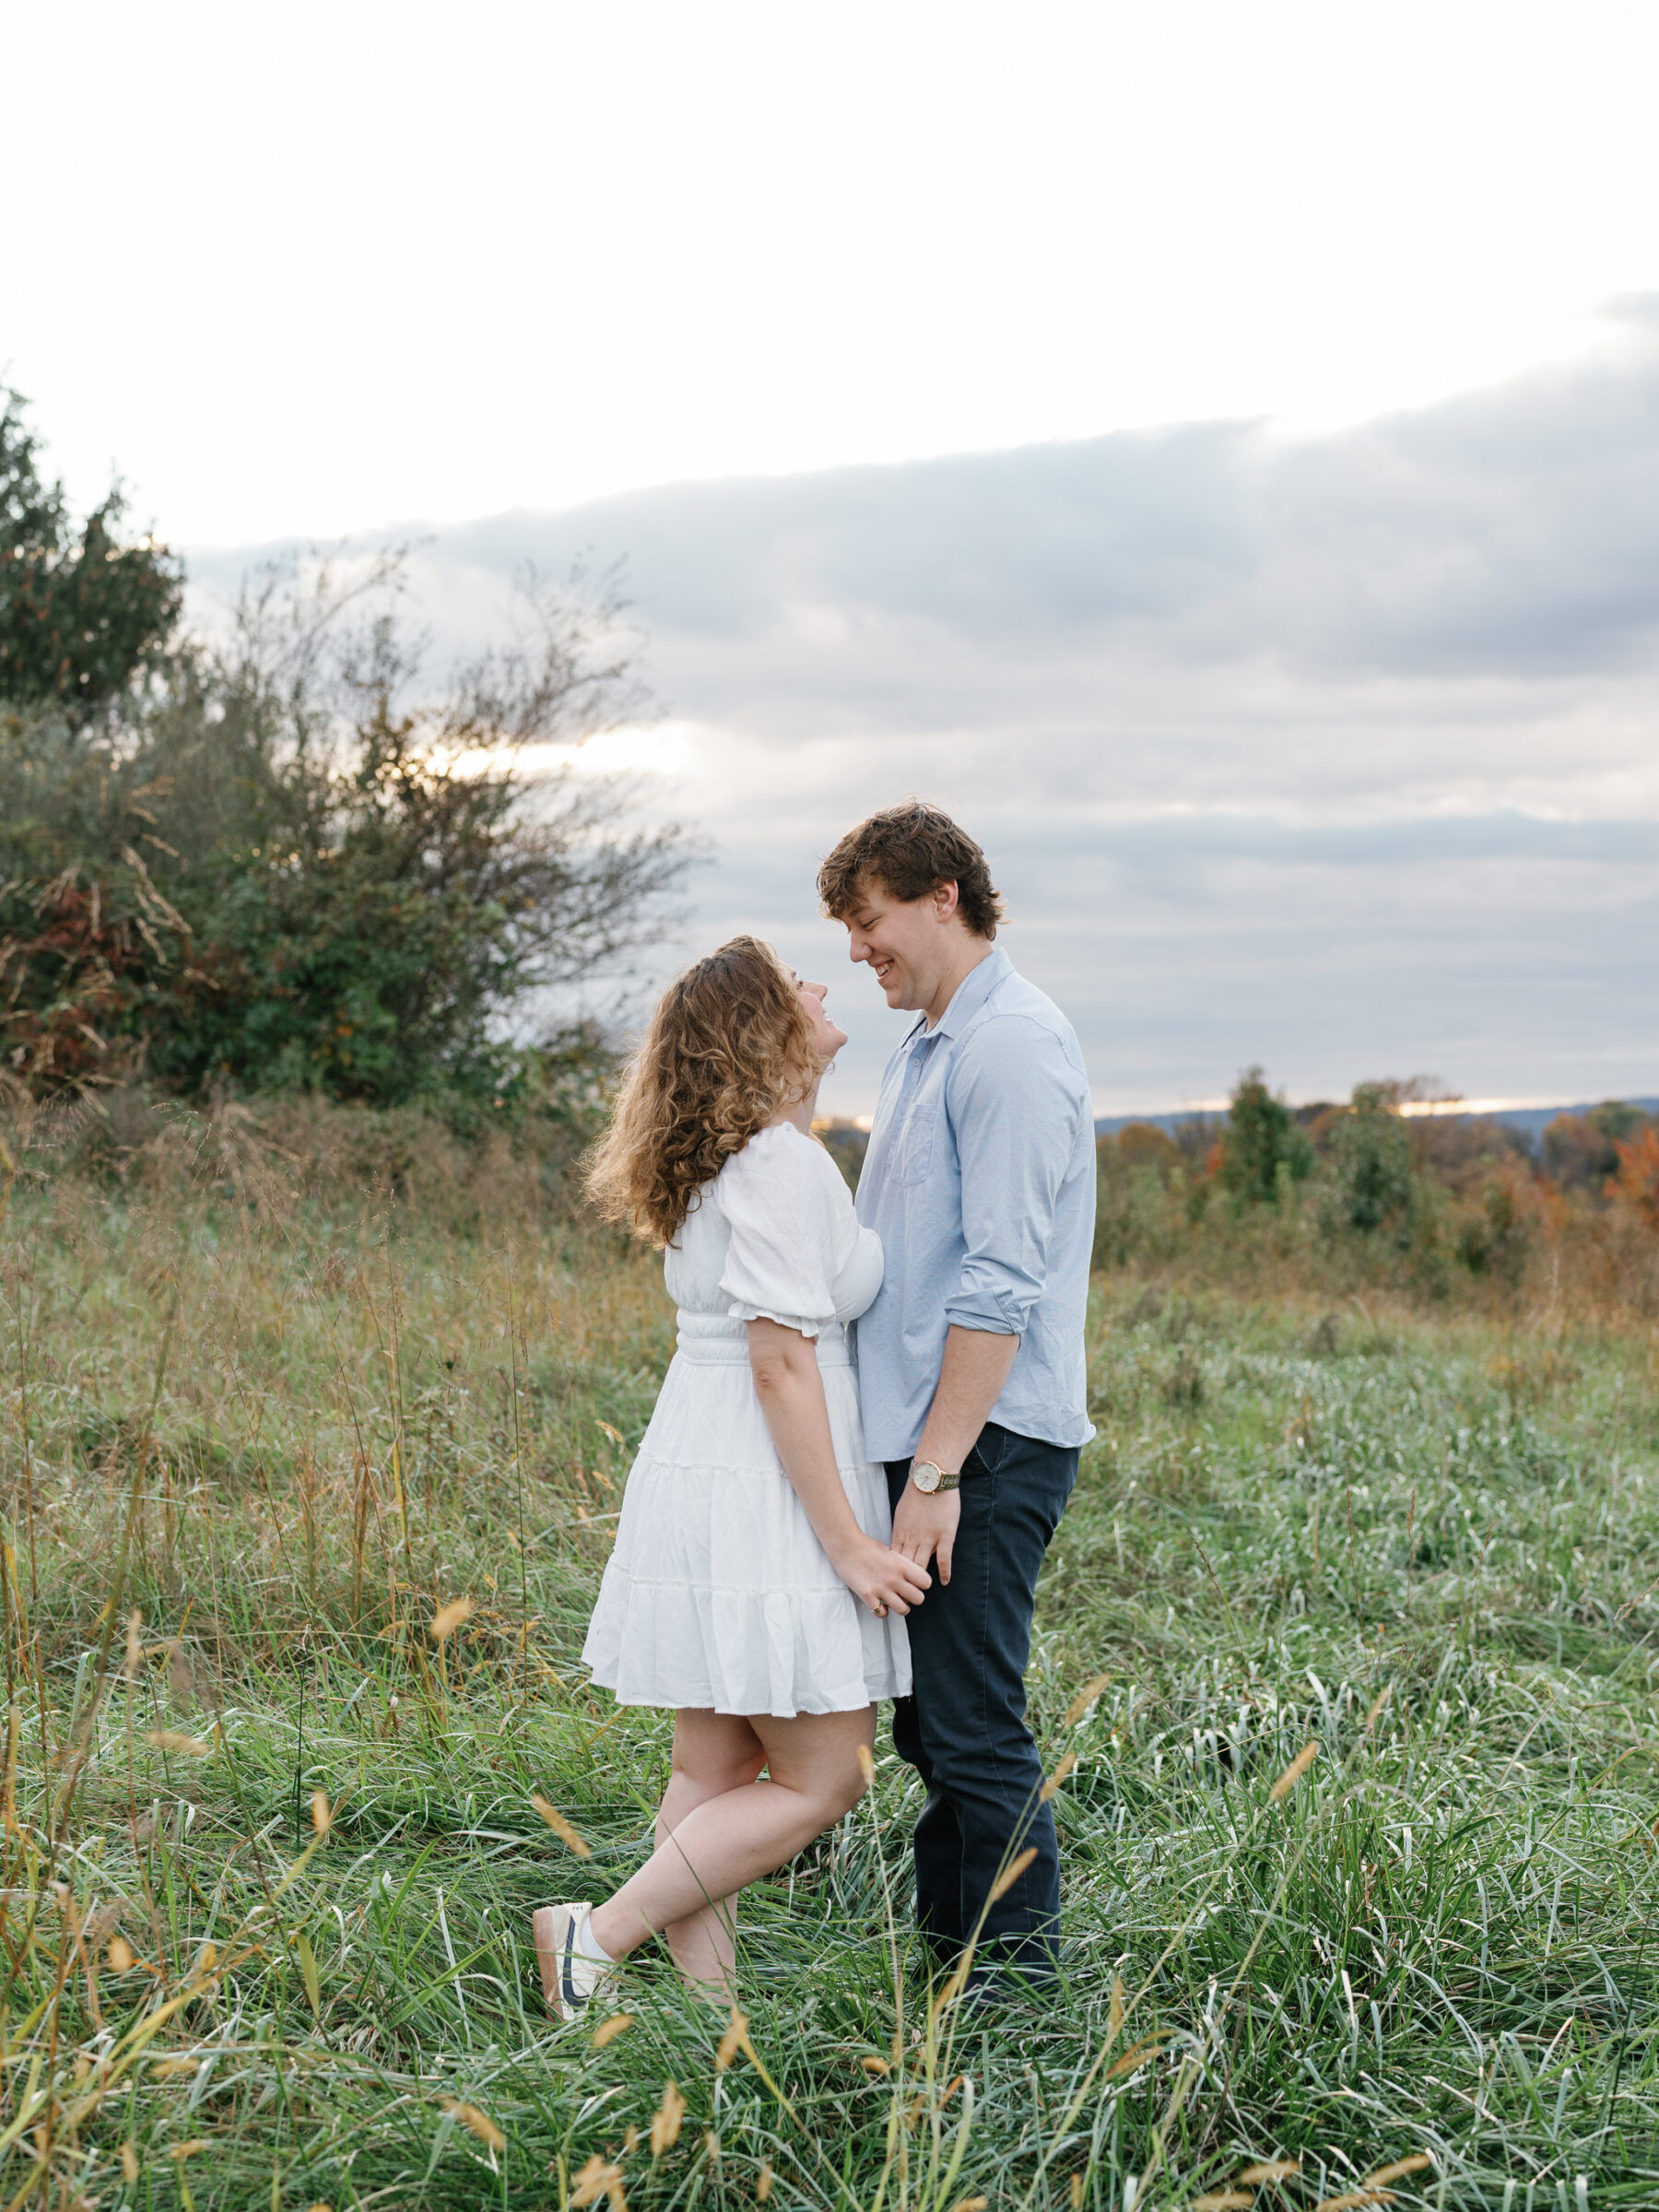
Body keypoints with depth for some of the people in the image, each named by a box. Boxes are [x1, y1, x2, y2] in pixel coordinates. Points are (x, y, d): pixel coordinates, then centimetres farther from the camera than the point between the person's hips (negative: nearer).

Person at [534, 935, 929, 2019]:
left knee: (717, 1773, 10)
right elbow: (782, 1364, -19)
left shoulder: (738, 1155, 15)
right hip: (762, 1492, -10)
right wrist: (847, 1541, -17)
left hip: (706, 1476, 10)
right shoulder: (780, 1162, -16)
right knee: (821, 1780, -2)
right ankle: (601, 1935, -2)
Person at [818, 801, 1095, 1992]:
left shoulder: (1013, 1047, -14)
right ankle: (947, 1959, 24)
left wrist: (937, 1468, -21)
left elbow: (1001, 1284, -20)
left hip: (988, 1445, -10)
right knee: (933, 1726, 15)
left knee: (975, 1734, -5)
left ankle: (1018, 1981, 5)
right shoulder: (931, 1044, 18)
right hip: (931, 1437, 10)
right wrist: (914, 1457, 18)